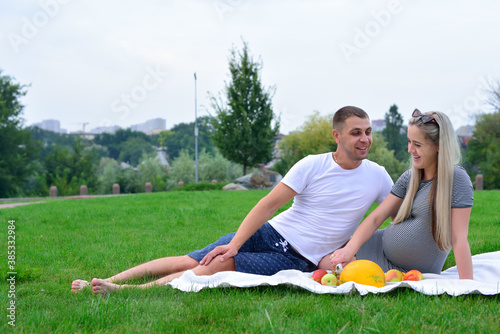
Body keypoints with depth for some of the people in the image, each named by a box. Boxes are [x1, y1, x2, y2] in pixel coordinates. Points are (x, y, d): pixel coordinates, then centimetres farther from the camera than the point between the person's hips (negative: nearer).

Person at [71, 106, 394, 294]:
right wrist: (235, 243, -18)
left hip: (300, 259, -1)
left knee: (221, 265, -24)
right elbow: (270, 203, -8)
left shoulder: (377, 176, 0)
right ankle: (108, 281, -6)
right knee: (190, 261, -12)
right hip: (271, 233, 1)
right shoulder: (313, 166, -4)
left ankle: (127, 291, -27)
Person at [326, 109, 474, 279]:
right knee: (326, 262, 2)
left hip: (414, 274, -6)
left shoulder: (457, 179, -18)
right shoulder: (409, 177, 1)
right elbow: (376, 217, -3)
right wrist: (350, 249, -18)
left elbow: (459, 239, -22)